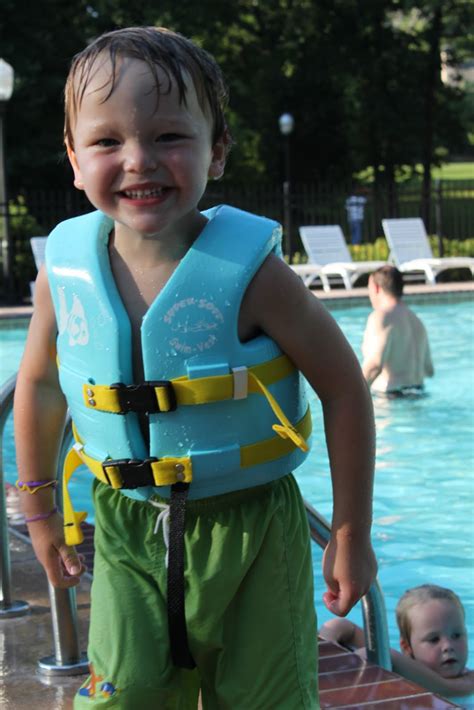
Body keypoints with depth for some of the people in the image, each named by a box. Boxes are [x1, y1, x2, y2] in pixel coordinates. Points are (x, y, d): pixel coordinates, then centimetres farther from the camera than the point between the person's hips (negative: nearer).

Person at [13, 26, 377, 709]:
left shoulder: (249, 269, -18)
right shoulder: (65, 269, -8)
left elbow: (344, 389, -10)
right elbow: (39, 384, 11)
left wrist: (351, 533, -6)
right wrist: (39, 508, 17)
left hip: (250, 530, -2)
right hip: (127, 531, 2)